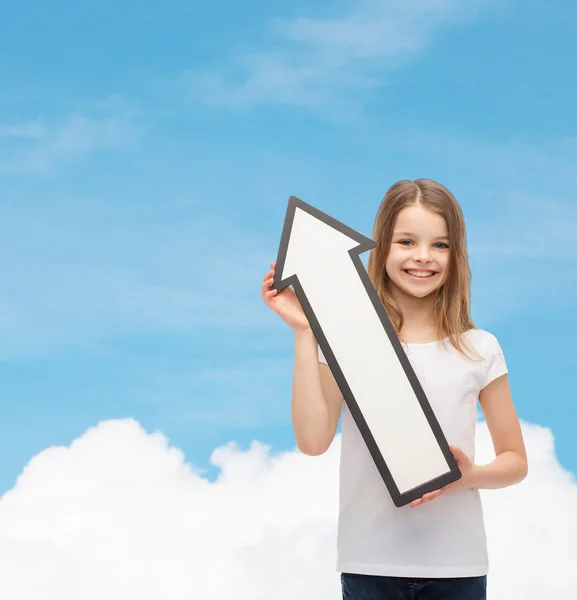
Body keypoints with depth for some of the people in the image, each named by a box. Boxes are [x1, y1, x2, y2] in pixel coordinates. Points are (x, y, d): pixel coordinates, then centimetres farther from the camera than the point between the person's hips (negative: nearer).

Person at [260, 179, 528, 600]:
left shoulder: (479, 350, 3)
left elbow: (516, 461, 9)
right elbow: (313, 440, -12)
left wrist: (471, 476, -12)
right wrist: (304, 333, -12)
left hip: (457, 564, 1)